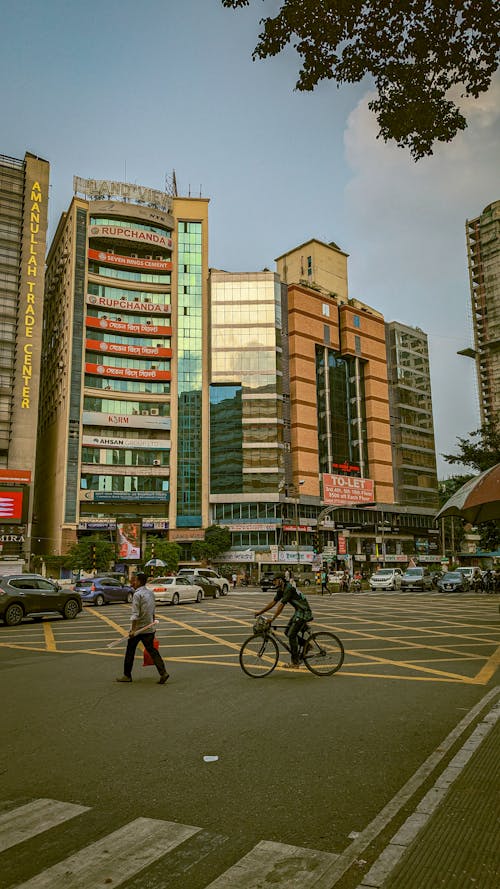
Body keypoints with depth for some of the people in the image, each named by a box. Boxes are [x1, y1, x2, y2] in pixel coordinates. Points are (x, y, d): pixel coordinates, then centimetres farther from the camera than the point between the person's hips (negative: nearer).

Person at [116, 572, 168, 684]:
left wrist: (133, 630, -20)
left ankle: (127, 675, 19)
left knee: (130, 651, 9)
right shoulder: (151, 593, 9)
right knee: (152, 650, 6)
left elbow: (135, 614, -20)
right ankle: (163, 673, -6)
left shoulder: (137, 594, -15)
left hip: (138, 628, -6)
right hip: (149, 628, 7)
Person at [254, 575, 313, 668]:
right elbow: (273, 602, 13)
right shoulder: (281, 590, 8)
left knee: (291, 634, -9)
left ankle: (295, 662, -1)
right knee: (287, 632, 10)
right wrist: (260, 612, 10)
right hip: (298, 611, 10)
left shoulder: (288, 589, -22)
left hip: (304, 612, -10)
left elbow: (281, 605, -28)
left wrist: (272, 618, -32)